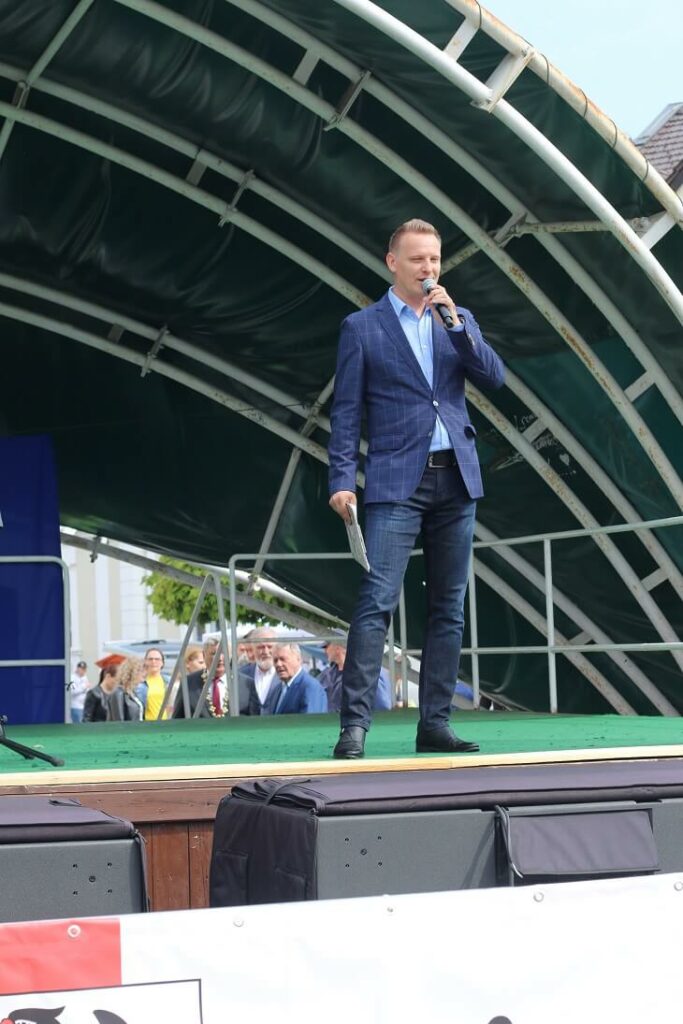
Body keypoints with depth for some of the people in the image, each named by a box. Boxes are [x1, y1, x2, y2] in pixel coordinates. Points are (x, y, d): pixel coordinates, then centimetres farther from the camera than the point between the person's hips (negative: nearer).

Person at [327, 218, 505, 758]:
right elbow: (346, 410, 1)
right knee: (377, 601, -13)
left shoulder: (458, 319, 15)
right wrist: (342, 480, -9)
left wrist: (455, 322, -8)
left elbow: (494, 377, 2)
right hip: (397, 480, -4)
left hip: (456, 479, 5)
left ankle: (435, 724, 10)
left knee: (449, 607, 5)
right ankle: (355, 724, -13)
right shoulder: (362, 327, 4)